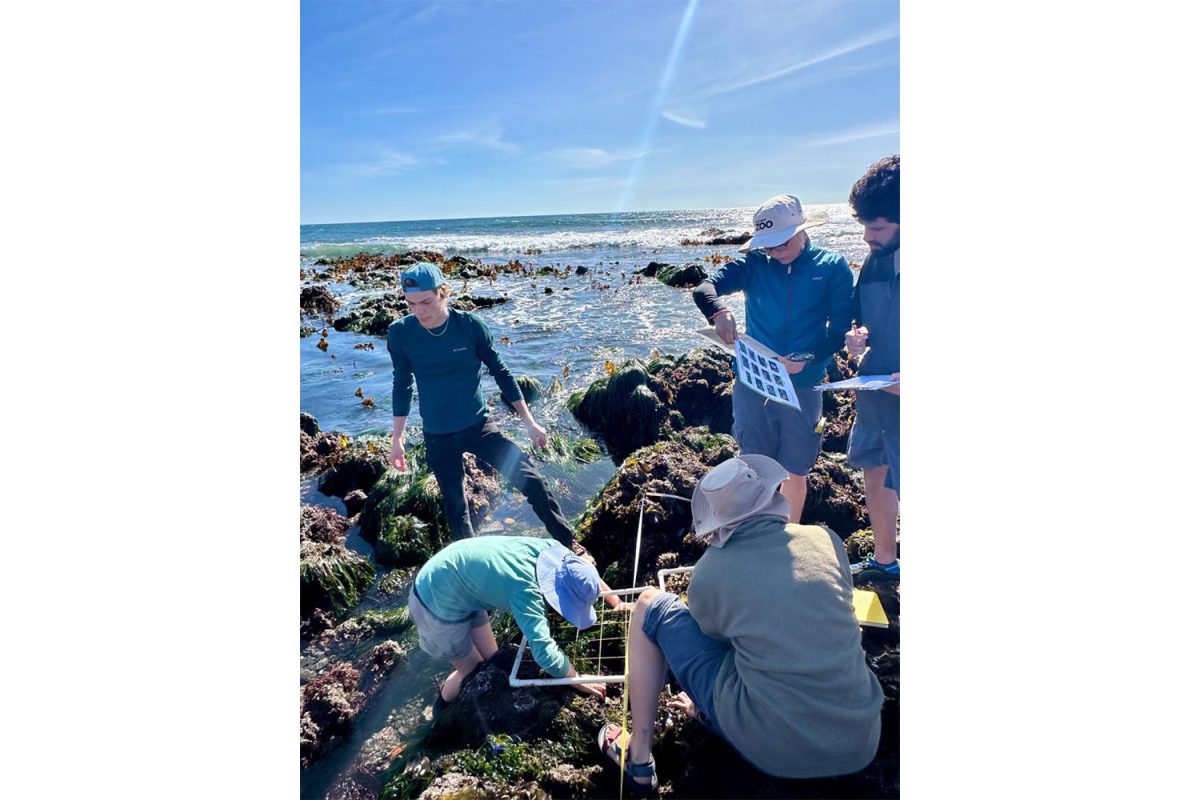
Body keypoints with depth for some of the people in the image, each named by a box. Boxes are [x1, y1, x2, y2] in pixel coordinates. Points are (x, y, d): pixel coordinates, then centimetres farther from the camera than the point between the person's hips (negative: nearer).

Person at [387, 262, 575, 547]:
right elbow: (402, 385, 4)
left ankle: (571, 547, 7)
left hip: (479, 426, -1)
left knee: (532, 481, -10)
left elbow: (501, 372, -2)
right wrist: (397, 439, 7)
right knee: (455, 507, 12)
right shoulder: (400, 333, -10)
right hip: (437, 437, 1)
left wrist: (529, 421, 0)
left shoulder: (470, 325, -12)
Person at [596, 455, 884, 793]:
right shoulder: (825, 539, -2)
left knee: (650, 606, 6)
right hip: (861, 744, 4)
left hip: (770, 749, -3)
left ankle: (639, 758, 16)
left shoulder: (708, 573, -10)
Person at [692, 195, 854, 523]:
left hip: (802, 388, 0)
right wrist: (718, 312, -36)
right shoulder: (754, 264, -1)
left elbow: (840, 330, -5)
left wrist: (807, 359, -24)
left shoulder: (833, 267, -1)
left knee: (795, 472, 13)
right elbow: (703, 288, -13)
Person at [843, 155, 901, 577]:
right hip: (872, 394, 8)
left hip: (899, 400, -7)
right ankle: (884, 559, 39)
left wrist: (902, 379, -29)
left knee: (900, 490, 0)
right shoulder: (874, 262, 2)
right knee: (874, 474, 19)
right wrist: (856, 339, -7)